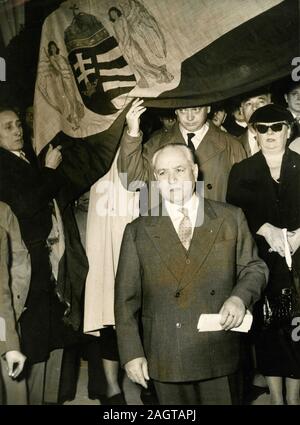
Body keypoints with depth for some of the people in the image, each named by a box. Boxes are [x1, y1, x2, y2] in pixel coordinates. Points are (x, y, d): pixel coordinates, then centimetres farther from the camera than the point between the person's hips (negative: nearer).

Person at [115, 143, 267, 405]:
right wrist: (132, 353, -4)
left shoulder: (231, 218, 3)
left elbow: (254, 267, 9)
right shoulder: (138, 231, 3)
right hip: (166, 360, 0)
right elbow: (126, 297, 2)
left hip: (219, 354, 0)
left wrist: (240, 297, -11)